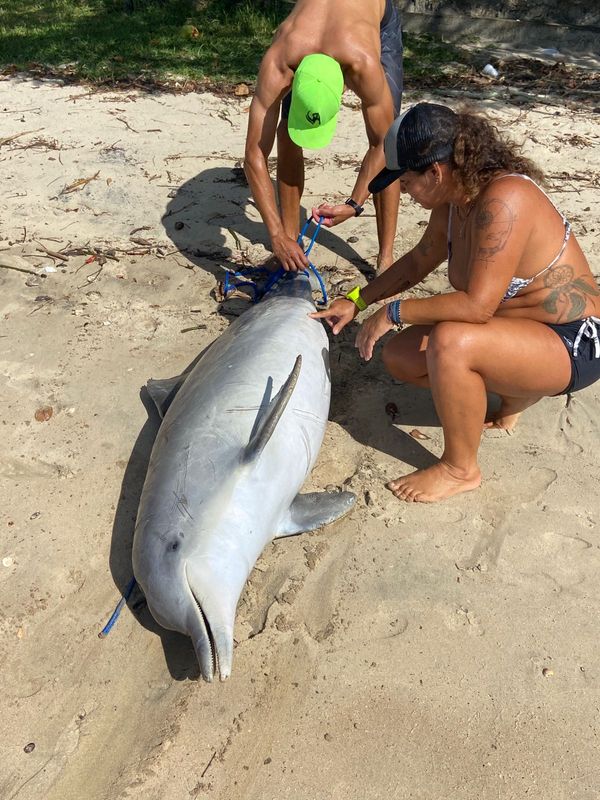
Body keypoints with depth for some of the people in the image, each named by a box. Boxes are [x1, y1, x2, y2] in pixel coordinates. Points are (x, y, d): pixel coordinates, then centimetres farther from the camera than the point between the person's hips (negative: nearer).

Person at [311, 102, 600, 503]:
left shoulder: (503, 200, -29)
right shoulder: (453, 199, -2)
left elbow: (476, 306, -33)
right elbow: (420, 260, 15)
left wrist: (395, 311, -21)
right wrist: (357, 300, 12)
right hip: (512, 325, 9)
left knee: (450, 342, -35)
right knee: (400, 356, 2)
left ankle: (461, 469, -11)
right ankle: (513, 394, 14)